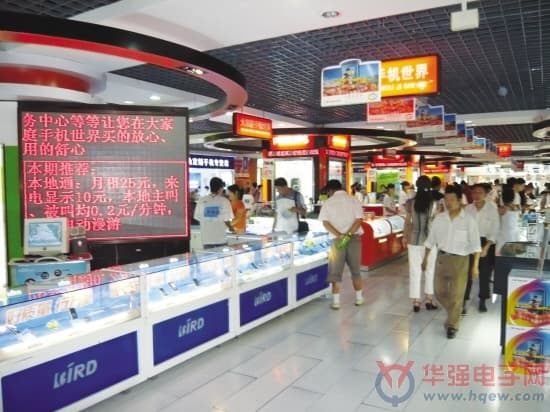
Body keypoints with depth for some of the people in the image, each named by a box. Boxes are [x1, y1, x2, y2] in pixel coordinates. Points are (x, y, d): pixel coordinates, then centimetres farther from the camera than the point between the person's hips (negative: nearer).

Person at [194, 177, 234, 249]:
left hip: (206, 238, 3)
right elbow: (226, 220, -8)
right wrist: (230, 227, 11)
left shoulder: (201, 200, 1)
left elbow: (197, 217, 5)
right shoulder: (224, 200, -7)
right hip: (221, 238, -3)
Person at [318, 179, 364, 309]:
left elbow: (325, 223, -8)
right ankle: (359, 298, 23)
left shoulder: (328, 202, 1)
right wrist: (348, 234, -14)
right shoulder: (353, 200, 3)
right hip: (354, 238, 2)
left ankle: (336, 301, 8)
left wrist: (339, 235, -15)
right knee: (356, 270, 14)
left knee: (335, 271, 6)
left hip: (337, 239, -1)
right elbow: (359, 220, -8)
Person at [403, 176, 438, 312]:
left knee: (415, 271, 7)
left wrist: (405, 236, 14)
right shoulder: (434, 203, -6)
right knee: (430, 270, 14)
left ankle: (416, 301, 10)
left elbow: (408, 222, 1)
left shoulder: (411, 203, -5)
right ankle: (429, 300, 19)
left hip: (414, 239, 0)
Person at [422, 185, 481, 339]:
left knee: (456, 295, 4)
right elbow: (431, 240, 8)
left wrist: (475, 265, -11)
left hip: (460, 260, -4)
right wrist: (425, 259, 12)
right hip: (441, 258, 4)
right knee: (439, 292, 13)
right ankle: (454, 313, 40)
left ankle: (452, 325, 20)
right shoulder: (439, 218, 0)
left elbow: (475, 244, -8)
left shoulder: (468, 220, -10)